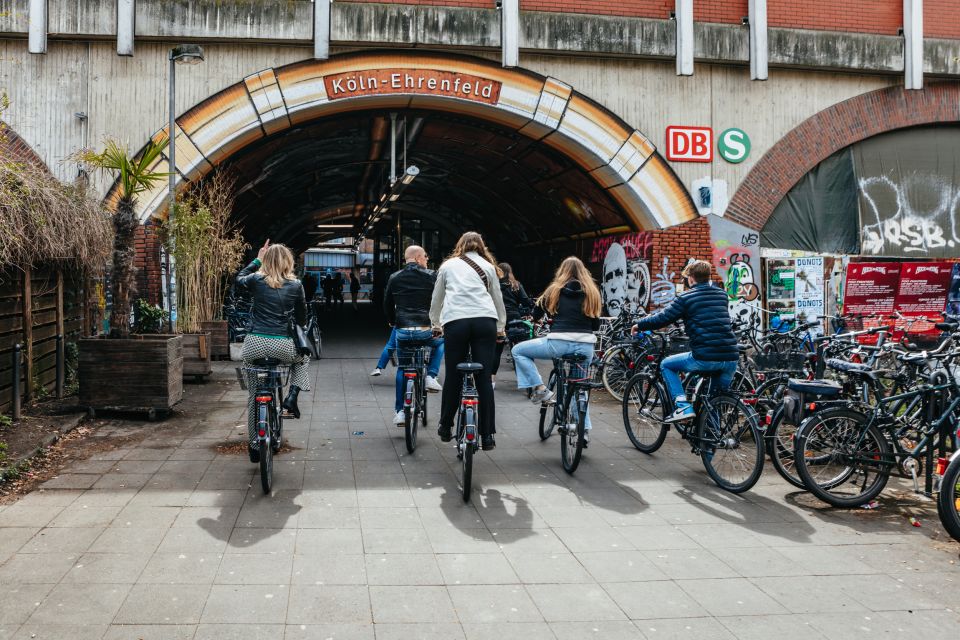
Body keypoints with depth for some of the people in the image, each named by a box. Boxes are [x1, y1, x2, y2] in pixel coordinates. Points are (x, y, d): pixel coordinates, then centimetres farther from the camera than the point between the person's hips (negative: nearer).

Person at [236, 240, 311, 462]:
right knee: (302, 358, 34)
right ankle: (292, 396, 12)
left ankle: (254, 446, 21)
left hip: (255, 345, 1)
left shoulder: (256, 280, 2)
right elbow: (302, 318, 12)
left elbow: (239, 279, 26)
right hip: (283, 347, -1)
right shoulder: (295, 285, 2)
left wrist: (257, 260, 31)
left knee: (254, 396, 16)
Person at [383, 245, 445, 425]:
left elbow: (387, 305, 18)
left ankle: (400, 411, 16)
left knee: (402, 368, 21)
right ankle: (430, 376, 13)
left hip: (402, 331, 3)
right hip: (425, 330, -2)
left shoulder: (394, 278, 11)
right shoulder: (431, 276, 2)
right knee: (440, 342, 32)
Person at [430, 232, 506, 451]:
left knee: (453, 376, 9)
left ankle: (445, 428, 21)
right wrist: (501, 326, 36)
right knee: (484, 378, 0)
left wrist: (435, 323, 42)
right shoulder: (487, 266, 19)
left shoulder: (448, 265, 20)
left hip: (455, 322, 0)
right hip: (485, 321, 0)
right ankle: (487, 436, 1)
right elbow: (497, 299, 24)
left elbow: (437, 298, 28)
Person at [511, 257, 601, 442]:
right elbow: (596, 325, 13)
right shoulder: (592, 293, 13)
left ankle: (540, 389, 6)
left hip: (560, 342, -4)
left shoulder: (555, 290, 8)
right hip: (586, 346, 4)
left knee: (518, 351, 15)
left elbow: (537, 312, 19)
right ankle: (584, 429, 24)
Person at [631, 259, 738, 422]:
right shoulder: (722, 294, 17)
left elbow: (662, 318, 0)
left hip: (705, 358, -5)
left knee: (666, 365, 17)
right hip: (731, 359, 6)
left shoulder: (686, 298, 0)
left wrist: (639, 325, 16)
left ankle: (682, 406, 3)